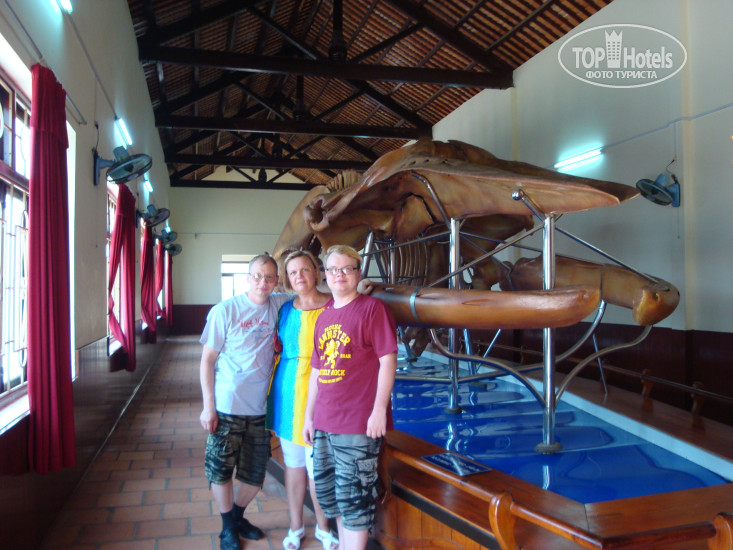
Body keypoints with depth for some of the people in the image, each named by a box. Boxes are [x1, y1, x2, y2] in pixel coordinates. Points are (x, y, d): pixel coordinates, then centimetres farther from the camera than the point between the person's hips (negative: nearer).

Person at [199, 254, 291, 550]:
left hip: (260, 408, 4)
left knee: (255, 474, 14)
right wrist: (208, 406, -9)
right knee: (221, 470, 8)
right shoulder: (225, 310, -10)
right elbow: (207, 360, -6)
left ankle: (238, 516, 40)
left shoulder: (278, 305, 0)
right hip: (227, 407, -4)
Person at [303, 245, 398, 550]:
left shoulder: (372, 308, -7)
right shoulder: (324, 316, 13)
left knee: (354, 496, -1)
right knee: (329, 492, 17)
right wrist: (308, 415, 17)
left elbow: (388, 360, -12)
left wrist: (379, 410, -16)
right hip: (324, 423, 8)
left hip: (358, 424, -7)